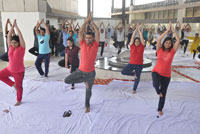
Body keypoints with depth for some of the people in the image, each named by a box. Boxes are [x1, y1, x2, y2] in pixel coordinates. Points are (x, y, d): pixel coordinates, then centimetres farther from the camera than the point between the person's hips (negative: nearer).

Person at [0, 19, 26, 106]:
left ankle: (19, 100, 29)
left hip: (19, 71, -5)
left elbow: (20, 36, -19)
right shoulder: (10, 47, 0)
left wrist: (16, 26, -14)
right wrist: (12, 26, -7)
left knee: (19, 86, 7)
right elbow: (9, 36, -3)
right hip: (10, 69, 5)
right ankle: (13, 84, 16)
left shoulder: (21, 48, -13)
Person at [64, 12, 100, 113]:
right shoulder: (83, 44, -4)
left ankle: (87, 106, 39)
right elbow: (80, 32, -9)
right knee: (66, 80, -11)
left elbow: (97, 33, -12)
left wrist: (92, 22, -9)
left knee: (88, 90, 14)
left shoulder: (95, 45, -6)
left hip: (91, 72, -1)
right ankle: (84, 80, 9)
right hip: (80, 71, 1)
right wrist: (86, 21, -9)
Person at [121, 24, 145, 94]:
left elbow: (141, 37, -4)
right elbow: (132, 37, -1)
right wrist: (135, 29, 2)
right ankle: (133, 74, 10)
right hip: (131, 63, 1)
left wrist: (139, 30, 1)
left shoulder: (142, 46, 0)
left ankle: (134, 89, 26)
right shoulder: (132, 46, 1)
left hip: (139, 64, 0)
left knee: (137, 77, 8)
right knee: (123, 72, -14)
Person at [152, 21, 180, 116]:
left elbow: (178, 41, -13)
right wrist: (167, 30, -14)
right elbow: (159, 39, -17)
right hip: (156, 72, -1)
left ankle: (160, 109, 33)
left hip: (166, 75, 2)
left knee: (163, 93, 9)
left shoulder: (172, 51, -2)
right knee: (156, 84, -33)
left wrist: (173, 30, -10)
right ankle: (158, 91, 7)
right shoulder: (159, 50, -4)